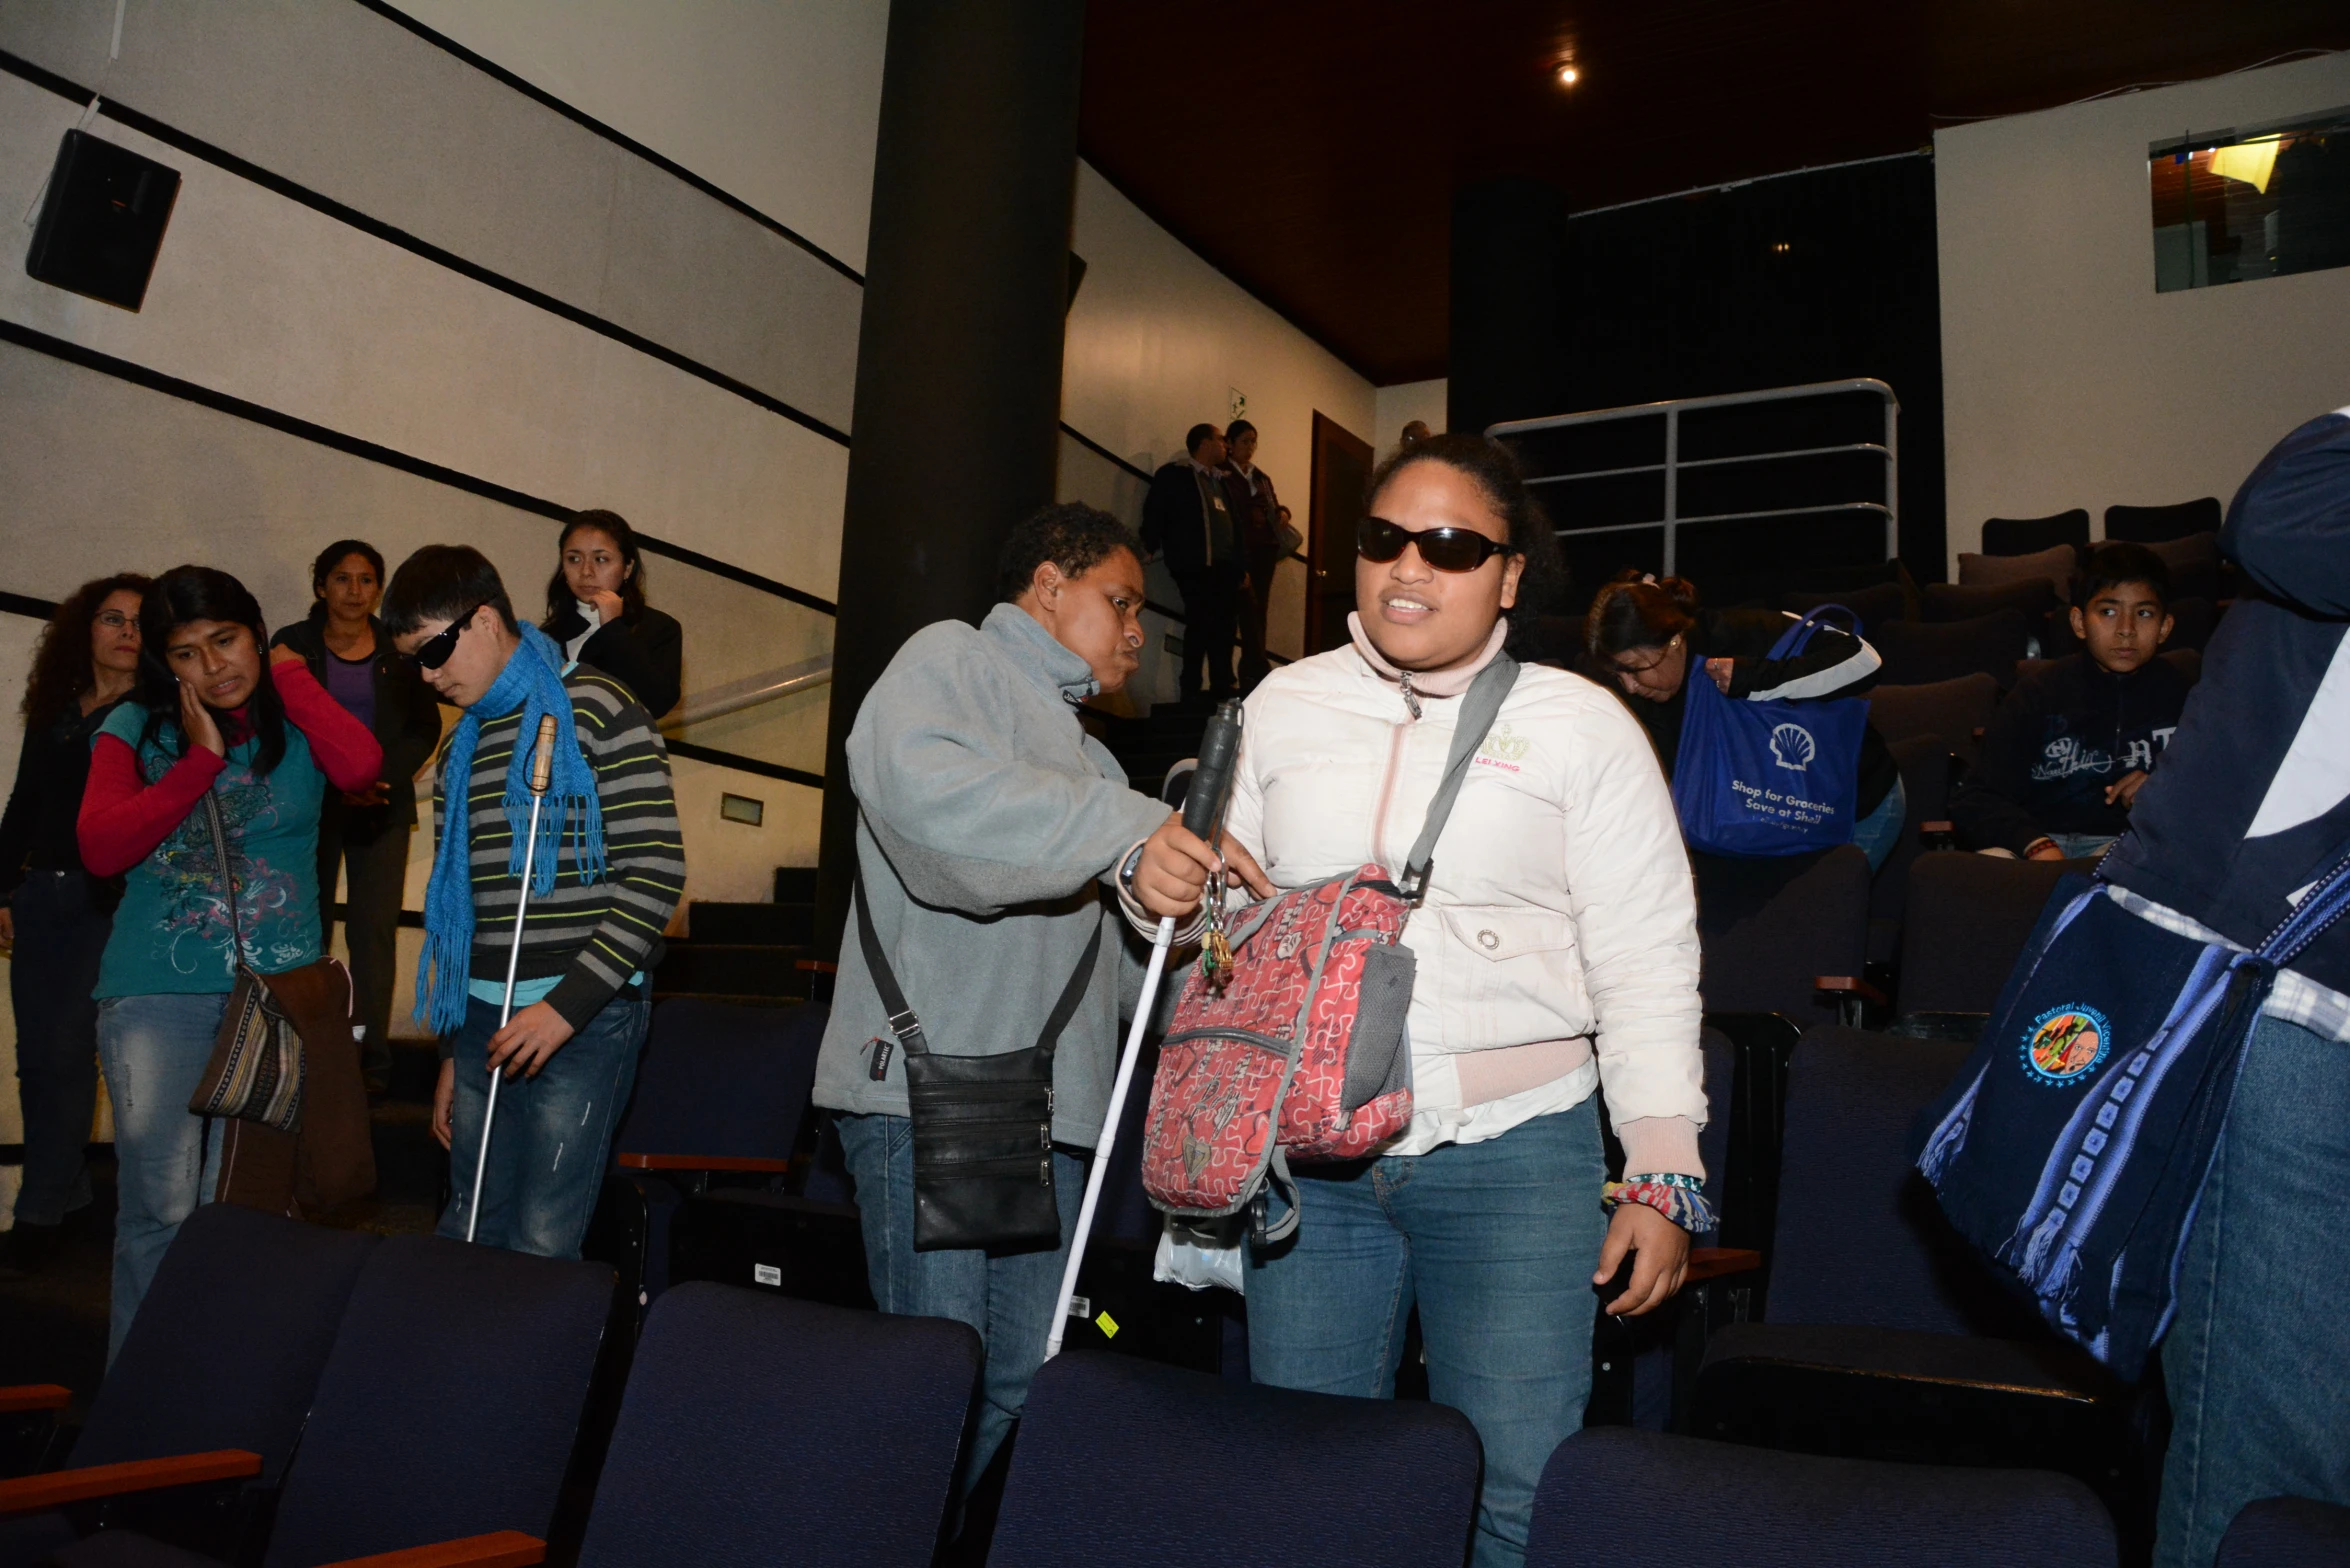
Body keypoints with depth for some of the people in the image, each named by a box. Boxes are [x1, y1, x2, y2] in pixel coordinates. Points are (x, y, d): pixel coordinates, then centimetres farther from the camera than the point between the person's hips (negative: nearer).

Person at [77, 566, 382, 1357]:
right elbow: (100, 848, -7)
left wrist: (288, 673, -5)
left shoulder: (294, 723, 6)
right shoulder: (135, 728, 5)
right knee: (159, 1205, -3)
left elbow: (360, 766, -17)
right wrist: (201, 759, -9)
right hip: (156, 991, 0)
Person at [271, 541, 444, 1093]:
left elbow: (425, 726, 8)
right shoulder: (293, 644, 7)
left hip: (382, 805, 0)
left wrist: (383, 776, -7)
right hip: (312, 804, 0)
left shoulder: (400, 648, 8)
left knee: (374, 928, -5)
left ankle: (371, 1059, -2)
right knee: (308, 929, -5)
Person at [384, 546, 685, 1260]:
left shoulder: (597, 710, -6)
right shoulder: (460, 749, 18)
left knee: (540, 1246, -6)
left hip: (586, 1011, -7)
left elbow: (656, 873, -13)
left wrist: (566, 1005, -16)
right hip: (485, 1015, 7)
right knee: (469, 1234, 11)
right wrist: (451, 1052, 21)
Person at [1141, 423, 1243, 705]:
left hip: (1225, 567, 7)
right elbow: (1154, 515, -3)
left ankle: (1221, 690, 13)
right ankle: (1192, 692, -2)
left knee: (1224, 628, 6)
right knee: (1199, 627, -9)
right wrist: (1149, 552, -11)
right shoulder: (1173, 475, 2)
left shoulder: (1221, 480, 22)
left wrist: (1241, 566, 16)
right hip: (1195, 567, -6)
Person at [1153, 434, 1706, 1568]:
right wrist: (1164, 878, -8)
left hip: (1512, 1153, -2)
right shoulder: (1286, 705, 9)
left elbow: (1646, 962, 0)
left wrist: (1664, 1174, -6)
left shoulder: (1581, 726, 1)